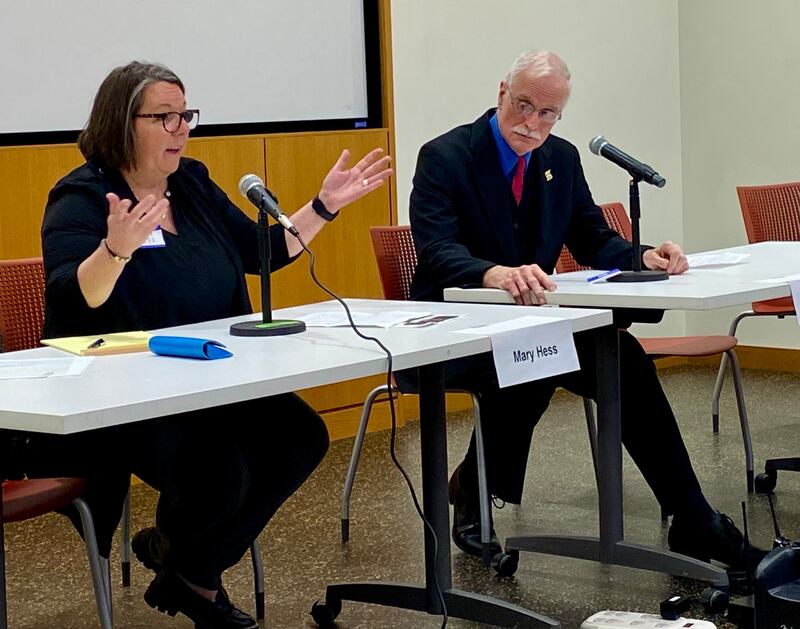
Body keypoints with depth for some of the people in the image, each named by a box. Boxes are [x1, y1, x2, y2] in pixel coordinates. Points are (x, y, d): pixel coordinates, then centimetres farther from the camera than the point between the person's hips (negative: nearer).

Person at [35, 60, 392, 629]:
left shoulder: (193, 183, 11)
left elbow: (262, 251, 19)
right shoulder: (80, 199, -10)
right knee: (218, 475, -30)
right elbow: (71, 302, -25)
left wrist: (326, 206, 9)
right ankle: (171, 544, 11)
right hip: (116, 400, -8)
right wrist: (116, 249, -43)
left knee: (301, 438, -13)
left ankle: (193, 573, 7)